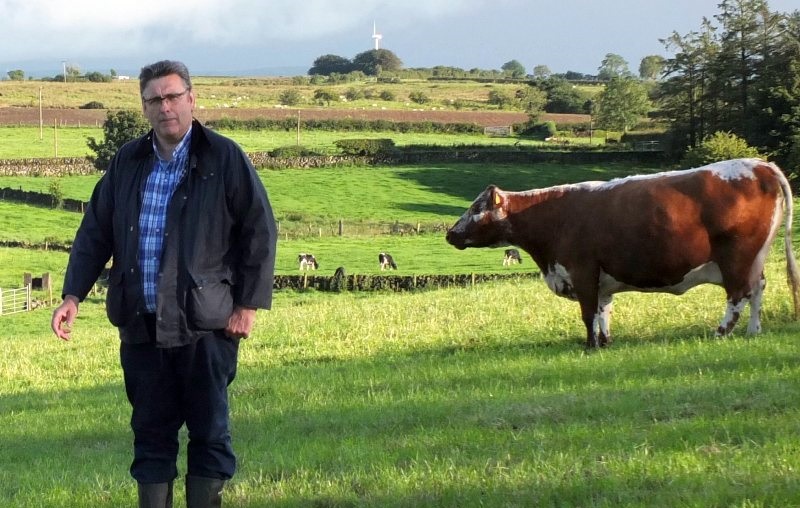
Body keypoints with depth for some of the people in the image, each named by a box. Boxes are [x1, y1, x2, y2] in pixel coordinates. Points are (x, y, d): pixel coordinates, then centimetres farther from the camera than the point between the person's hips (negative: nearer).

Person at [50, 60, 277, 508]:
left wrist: (248, 304, -5)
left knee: (209, 432, 1)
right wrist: (73, 295, 5)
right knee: (151, 432, 8)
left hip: (205, 323, -4)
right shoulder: (128, 163, 9)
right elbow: (95, 232, 14)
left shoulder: (224, 159, -3)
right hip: (141, 324, 4)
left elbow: (259, 231, -2)